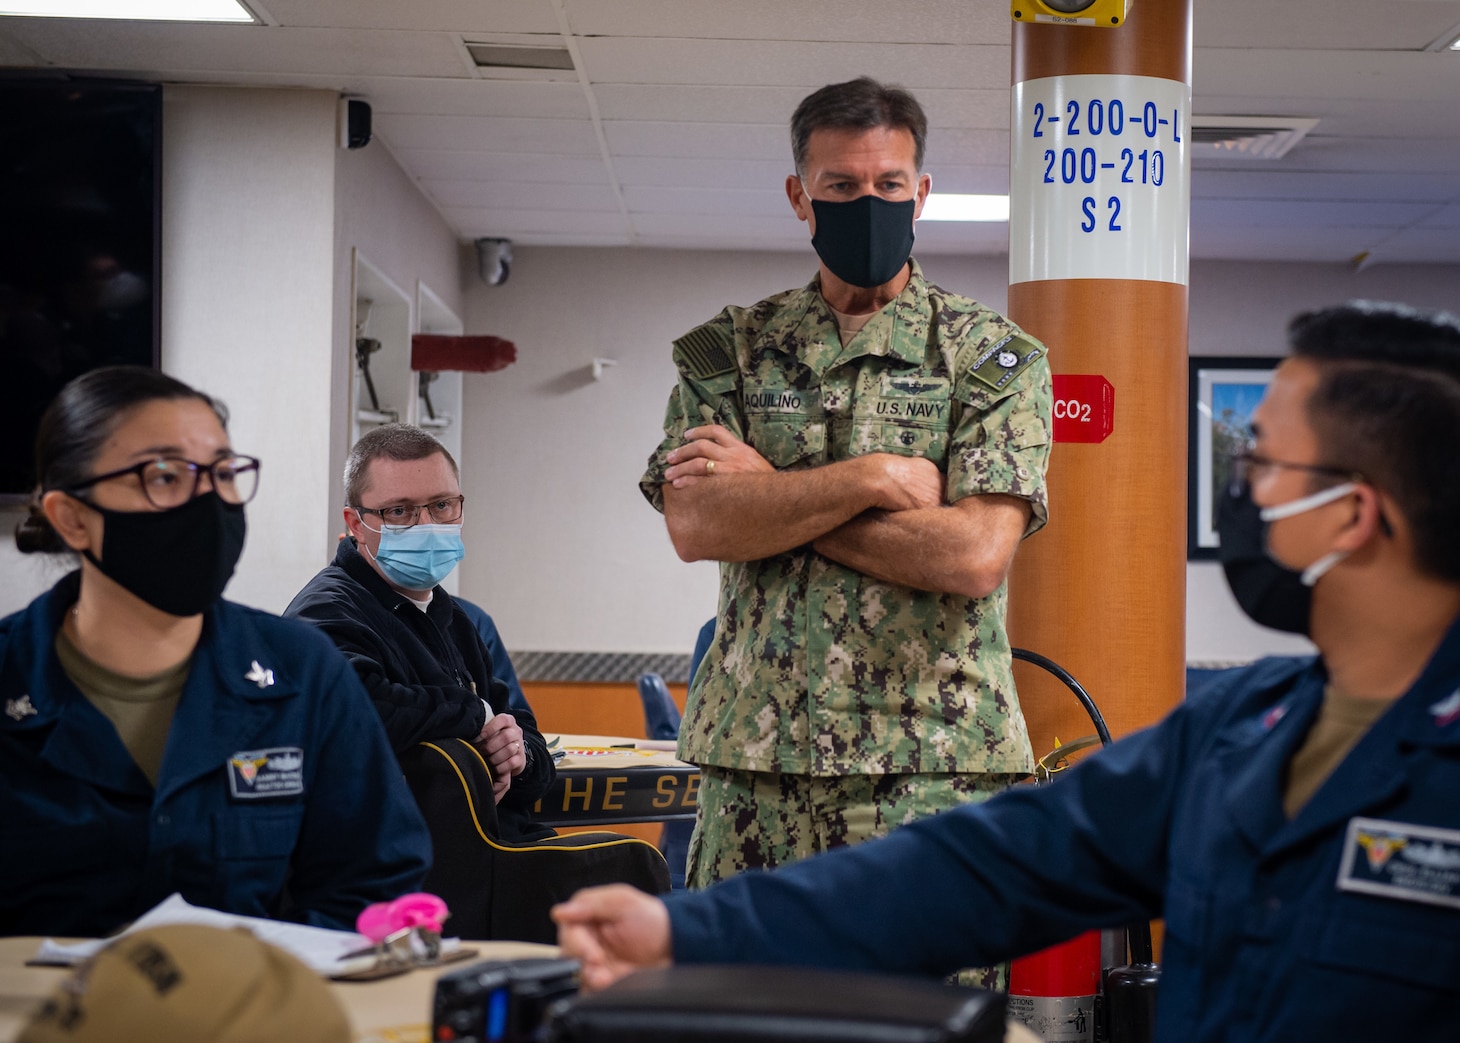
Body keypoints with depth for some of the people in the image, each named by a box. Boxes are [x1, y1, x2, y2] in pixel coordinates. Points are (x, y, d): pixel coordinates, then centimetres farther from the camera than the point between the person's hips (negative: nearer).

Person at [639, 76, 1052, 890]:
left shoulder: (993, 356, 3)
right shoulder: (730, 350, 10)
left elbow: (976, 554, -11)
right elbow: (694, 524, -6)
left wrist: (771, 494, -8)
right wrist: (873, 479, -14)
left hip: (933, 759, -2)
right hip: (755, 753, 2)